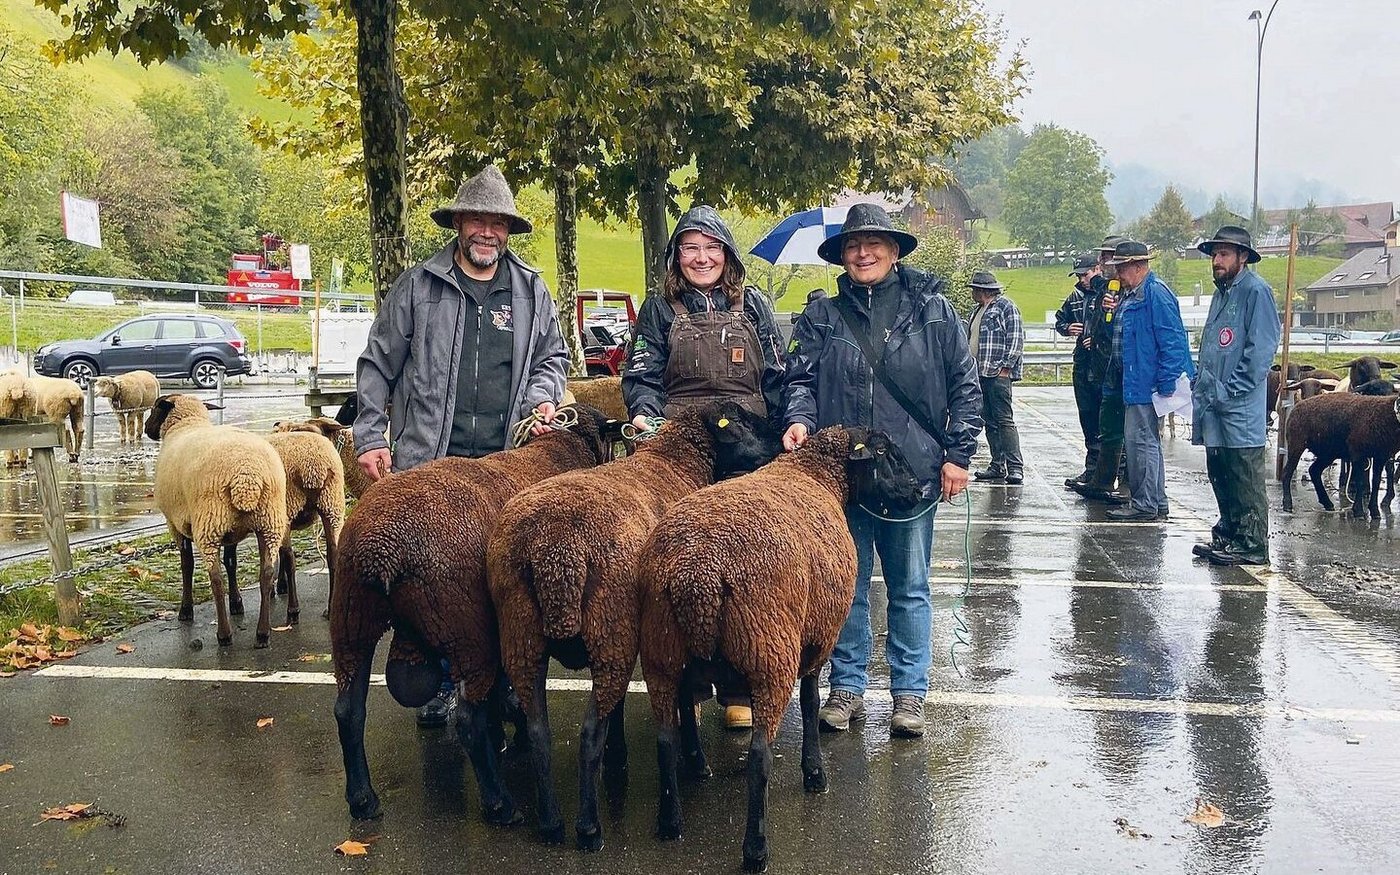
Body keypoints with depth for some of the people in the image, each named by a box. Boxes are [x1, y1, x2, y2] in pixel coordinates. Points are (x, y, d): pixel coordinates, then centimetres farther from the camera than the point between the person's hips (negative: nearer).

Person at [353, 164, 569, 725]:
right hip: (428, 462, -1)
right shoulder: (417, 286, 4)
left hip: (507, 463, 2)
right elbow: (378, 367, 6)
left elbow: (552, 356, 23)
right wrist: (369, 438, 0)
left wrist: (542, 395, 2)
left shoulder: (531, 291, 11)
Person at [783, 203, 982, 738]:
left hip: (913, 472, -1)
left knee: (909, 588, 10)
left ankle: (910, 691, 22)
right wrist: (800, 419, -17)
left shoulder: (932, 310, 3)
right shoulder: (821, 317, 7)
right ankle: (847, 685, 23)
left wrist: (958, 454, -2)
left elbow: (965, 386, 4)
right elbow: (801, 378, 4)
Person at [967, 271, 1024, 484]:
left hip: (998, 373, -8)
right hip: (980, 374, 8)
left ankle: (1015, 467, -10)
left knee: (1004, 420, -11)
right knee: (989, 421, 8)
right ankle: (997, 465, 13)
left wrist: (1006, 366, -16)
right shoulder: (977, 311, 21)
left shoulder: (1005, 306, -4)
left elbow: (1016, 339, -10)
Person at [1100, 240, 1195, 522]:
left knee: (1140, 440, -7)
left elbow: (1172, 342, -19)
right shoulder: (1130, 294, 16)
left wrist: (1167, 385, -21)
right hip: (1135, 383, 10)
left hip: (1147, 384, -10)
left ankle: (1144, 505, 0)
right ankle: (1157, 503, 23)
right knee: (1148, 441, 14)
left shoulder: (1156, 294, -14)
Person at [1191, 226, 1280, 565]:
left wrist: (1230, 391, -17)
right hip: (1214, 408, 9)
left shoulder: (1256, 291, -10)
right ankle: (1228, 535, 27)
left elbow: (1262, 348, -16)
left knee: (1246, 482, -3)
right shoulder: (1221, 293, 18)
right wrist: (1202, 386, 14)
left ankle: (1252, 546, 4)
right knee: (1220, 476, 16)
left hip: (1241, 410, -9)